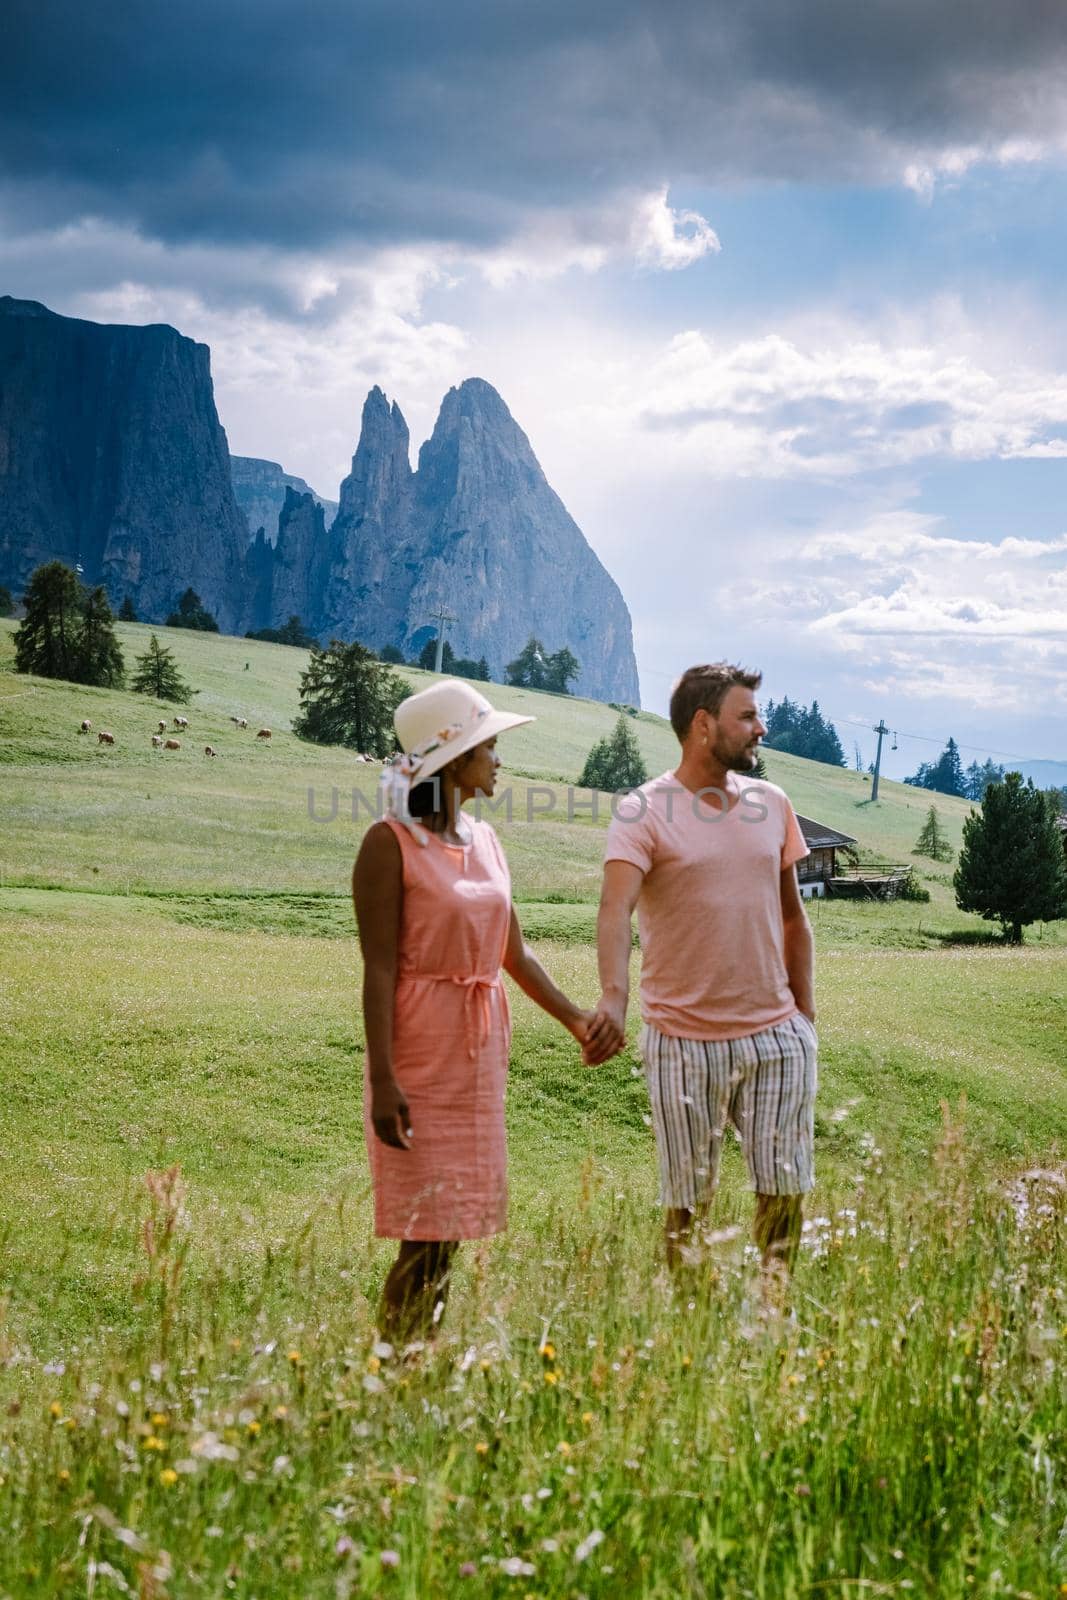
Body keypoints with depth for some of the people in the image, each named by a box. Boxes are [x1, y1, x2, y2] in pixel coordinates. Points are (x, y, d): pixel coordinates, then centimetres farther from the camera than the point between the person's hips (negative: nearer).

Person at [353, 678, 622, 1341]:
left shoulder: (484, 839, 12)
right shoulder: (391, 843, -10)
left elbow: (515, 953, 17)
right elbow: (379, 968, -14)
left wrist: (577, 1018, 7)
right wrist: (383, 1080, -19)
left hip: (481, 1051, 7)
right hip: (420, 1050, -7)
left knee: (451, 1233, 10)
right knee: (426, 1235, -7)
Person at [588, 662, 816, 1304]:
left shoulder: (771, 804, 9)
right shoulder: (644, 812, -8)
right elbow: (617, 906, -23)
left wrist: (806, 1015, 14)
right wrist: (613, 995, -40)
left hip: (777, 1035, 4)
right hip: (685, 1040, -4)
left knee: (786, 1190, 6)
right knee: (688, 1202, 5)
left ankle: (774, 1313, 22)